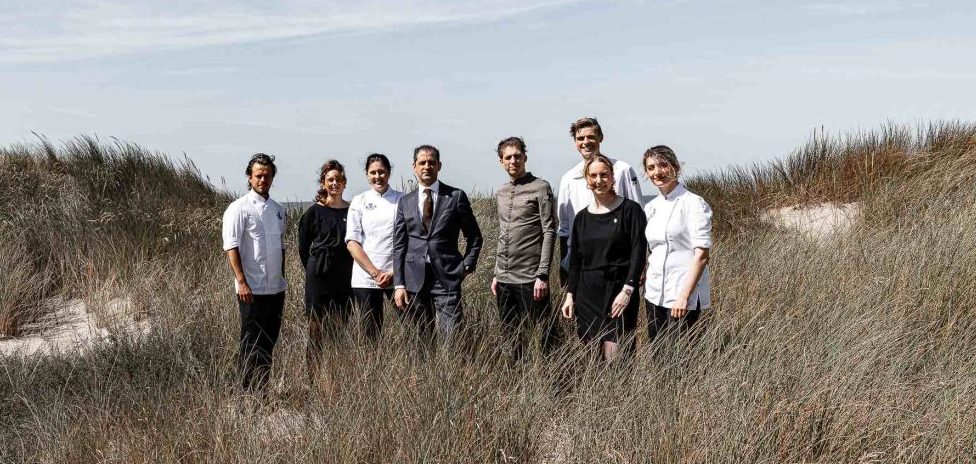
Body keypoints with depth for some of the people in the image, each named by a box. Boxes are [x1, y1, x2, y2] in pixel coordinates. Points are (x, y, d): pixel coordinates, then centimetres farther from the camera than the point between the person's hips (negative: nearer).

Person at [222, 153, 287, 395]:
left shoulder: (278, 209, 14)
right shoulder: (239, 208, -7)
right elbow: (231, 246, -13)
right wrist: (242, 281, -19)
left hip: (276, 287, 7)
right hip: (252, 289, -7)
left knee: (270, 341, 11)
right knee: (252, 343, -1)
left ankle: (263, 390, 21)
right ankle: (250, 392, 7)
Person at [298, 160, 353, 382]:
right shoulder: (314, 212, 0)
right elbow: (303, 247, 7)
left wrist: (352, 271, 8)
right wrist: (313, 270, 7)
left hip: (345, 278, 3)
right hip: (319, 278, -2)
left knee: (340, 331, 5)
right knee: (317, 331, 0)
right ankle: (314, 379, 4)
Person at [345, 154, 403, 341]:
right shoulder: (359, 202, 6)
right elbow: (352, 242, 0)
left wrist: (394, 273, -10)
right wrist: (375, 273, -9)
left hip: (396, 276, 0)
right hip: (366, 277, 0)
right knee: (372, 334, 3)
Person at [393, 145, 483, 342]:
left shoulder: (456, 196, 4)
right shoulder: (405, 202, 11)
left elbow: (474, 236, 11)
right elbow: (399, 246, 8)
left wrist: (467, 266, 1)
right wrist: (399, 285, 1)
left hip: (446, 279, -2)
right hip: (414, 280, 2)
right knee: (421, 341, 5)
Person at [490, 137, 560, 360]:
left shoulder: (540, 188, -5)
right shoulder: (501, 193, 15)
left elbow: (549, 233, -9)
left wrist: (542, 275, -15)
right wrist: (497, 274, 16)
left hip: (530, 277, -6)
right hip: (504, 279, 6)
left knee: (546, 332, -3)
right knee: (512, 337, 11)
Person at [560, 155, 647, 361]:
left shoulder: (630, 210, -1)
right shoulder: (582, 217, 13)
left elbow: (638, 252, -7)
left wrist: (627, 290, -14)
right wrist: (570, 295, 12)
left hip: (619, 292, -4)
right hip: (588, 293, 4)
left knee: (613, 357, -11)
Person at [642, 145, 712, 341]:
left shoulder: (693, 204, -8)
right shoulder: (651, 207, 12)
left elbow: (701, 255, -13)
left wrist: (684, 296, -18)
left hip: (684, 296, -6)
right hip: (654, 293, 6)